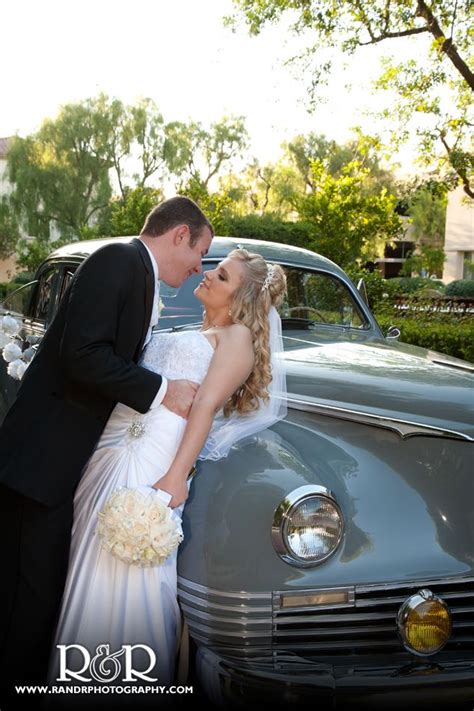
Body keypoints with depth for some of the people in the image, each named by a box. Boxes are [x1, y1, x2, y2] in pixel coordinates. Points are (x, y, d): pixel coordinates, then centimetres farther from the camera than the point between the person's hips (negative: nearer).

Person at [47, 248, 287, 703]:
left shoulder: (238, 335, 2)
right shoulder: (192, 333, 26)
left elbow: (207, 405, -10)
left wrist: (177, 475, -18)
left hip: (153, 459, -7)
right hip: (114, 447, 8)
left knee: (133, 576, -5)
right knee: (92, 566, 9)